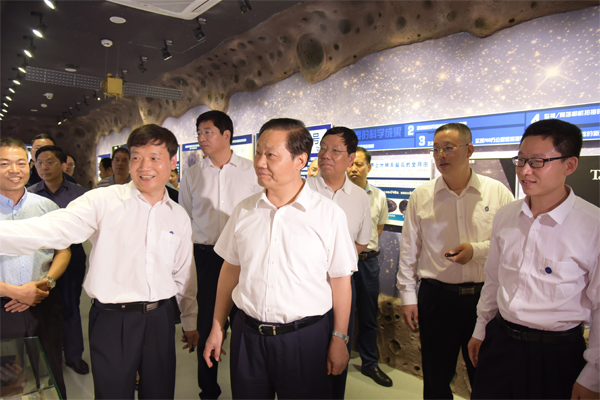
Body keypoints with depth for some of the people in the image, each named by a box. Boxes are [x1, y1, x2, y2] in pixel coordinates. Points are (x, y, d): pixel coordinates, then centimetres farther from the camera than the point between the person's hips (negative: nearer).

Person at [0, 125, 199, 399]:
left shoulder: (179, 216, 5)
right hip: (112, 320, -3)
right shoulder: (103, 202, -7)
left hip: (161, 318, 4)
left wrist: (190, 321, 18)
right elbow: (51, 229, -20)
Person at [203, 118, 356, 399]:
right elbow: (230, 269, 8)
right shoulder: (243, 211, 2)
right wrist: (217, 327, 10)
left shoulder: (329, 215, -9)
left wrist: (339, 339, -2)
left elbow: (340, 280, -4)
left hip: (305, 338, -3)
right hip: (247, 334, 3)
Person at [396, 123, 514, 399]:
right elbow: (409, 251, 4)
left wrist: (478, 249, -14)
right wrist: (407, 296, 3)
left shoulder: (497, 192, -1)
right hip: (436, 296, 1)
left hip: (485, 295, 0)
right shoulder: (421, 196, 2)